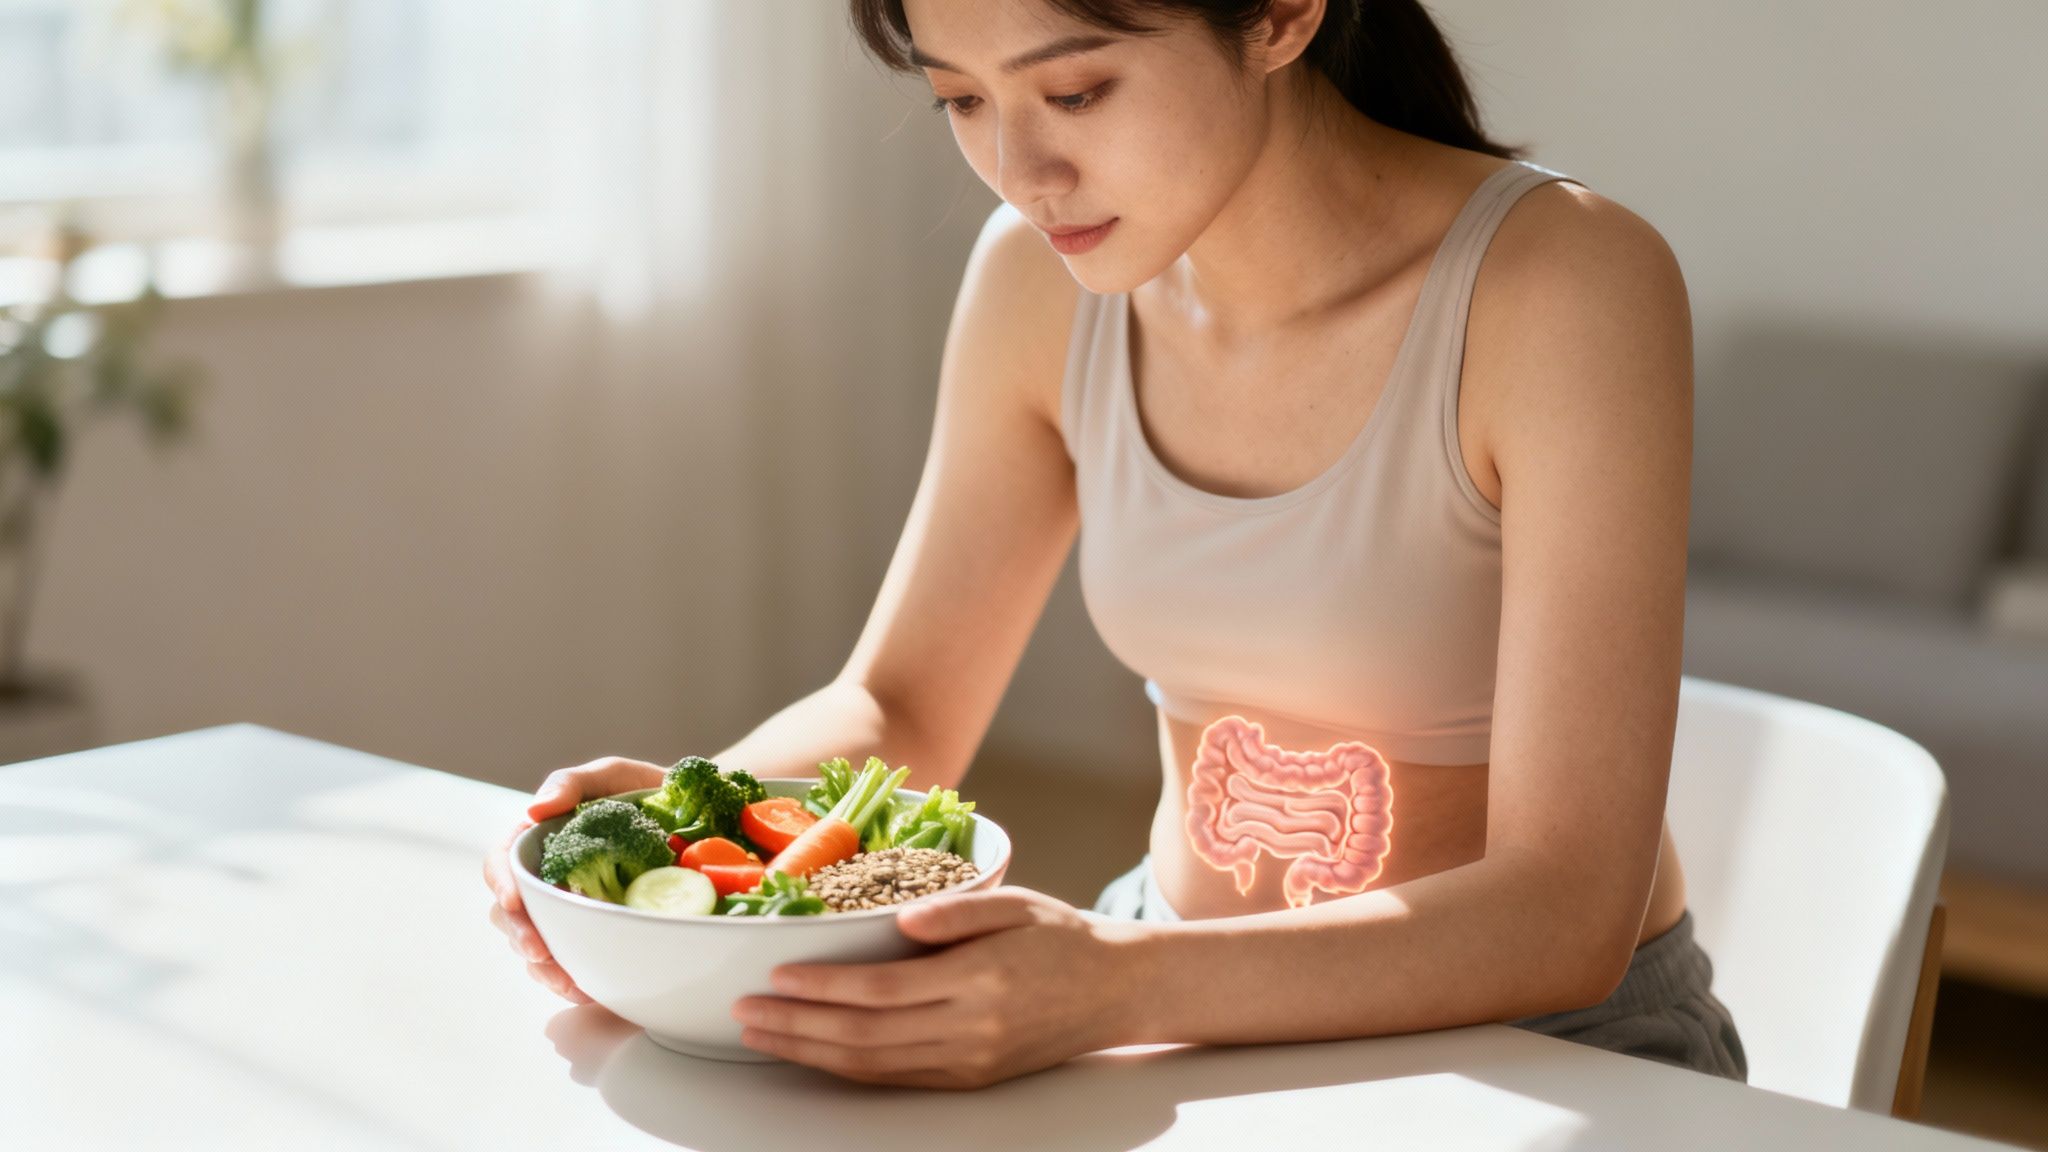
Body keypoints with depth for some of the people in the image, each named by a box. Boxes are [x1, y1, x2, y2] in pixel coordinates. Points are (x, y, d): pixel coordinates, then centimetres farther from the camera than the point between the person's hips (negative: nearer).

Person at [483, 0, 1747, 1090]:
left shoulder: (1564, 283, -21)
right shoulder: (1045, 279, -5)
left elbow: (1565, 916, -25)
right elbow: (898, 712, 5)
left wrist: (1116, 987, -38)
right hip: (1185, 1000, 5)